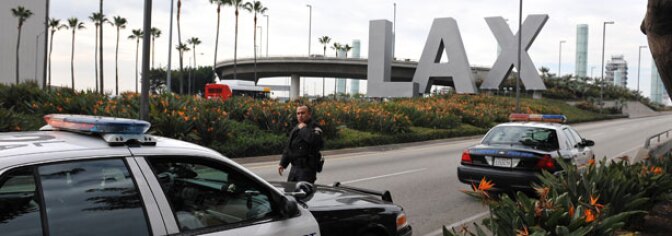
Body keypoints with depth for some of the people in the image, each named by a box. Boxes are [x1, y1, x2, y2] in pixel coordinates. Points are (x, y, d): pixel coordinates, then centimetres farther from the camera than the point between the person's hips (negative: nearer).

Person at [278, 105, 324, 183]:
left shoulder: (315, 129, -9)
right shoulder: (295, 130, 16)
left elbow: (314, 140, -33)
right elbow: (288, 148, 22)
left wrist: (303, 128, -20)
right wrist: (282, 164, 18)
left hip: (307, 168, -8)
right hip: (294, 167, 8)